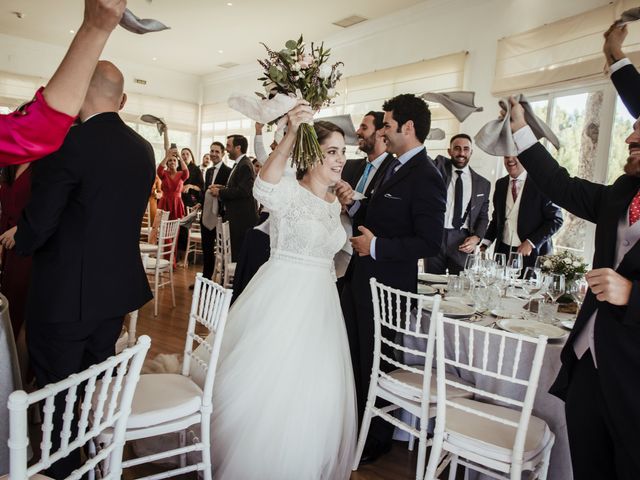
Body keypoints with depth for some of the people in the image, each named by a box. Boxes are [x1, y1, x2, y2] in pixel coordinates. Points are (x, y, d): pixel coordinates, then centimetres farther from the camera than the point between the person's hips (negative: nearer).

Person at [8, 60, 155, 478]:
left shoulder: (68, 144, -19)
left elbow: (37, 225, -16)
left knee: (56, 395, 12)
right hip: (118, 288, 7)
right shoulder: (144, 149, 1)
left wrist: (20, 242, 5)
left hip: (65, 294, -7)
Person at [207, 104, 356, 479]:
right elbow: (265, 185, -38)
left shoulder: (335, 203, 10)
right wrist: (290, 135, -50)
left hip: (320, 303, 7)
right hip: (281, 298, -7)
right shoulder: (289, 191, -13)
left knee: (313, 395, 16)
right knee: (268, 389, 5)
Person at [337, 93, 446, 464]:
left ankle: (376, 440, 33)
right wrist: (354, 203, 0)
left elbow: (430, 243, -24)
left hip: (388, 286, -9)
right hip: (362, 279, 9)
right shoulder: (394, 167, 9)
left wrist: (376, 247, -20)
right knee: (355, 357, 21)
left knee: (375, 364, 9)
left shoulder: (426, 177, -19)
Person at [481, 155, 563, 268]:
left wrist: (531, 242, -14)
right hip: (502, 251, 4)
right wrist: (485, 244, 3)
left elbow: (556, 219, -6)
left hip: (531, 254, -4)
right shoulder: (500, 184, 9)